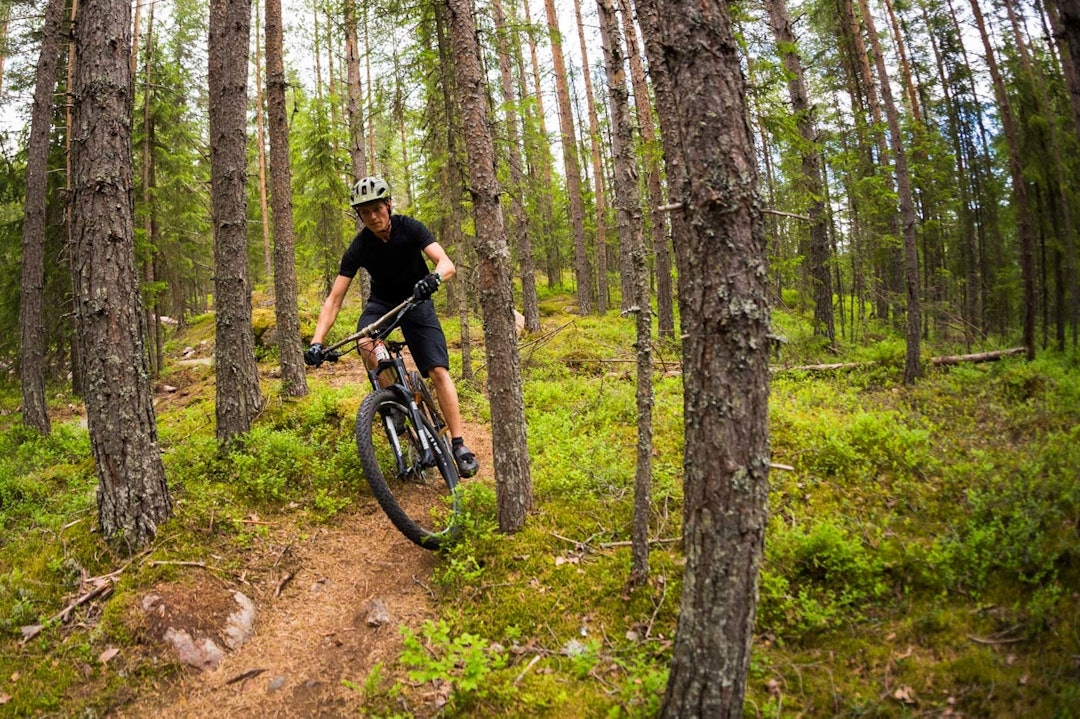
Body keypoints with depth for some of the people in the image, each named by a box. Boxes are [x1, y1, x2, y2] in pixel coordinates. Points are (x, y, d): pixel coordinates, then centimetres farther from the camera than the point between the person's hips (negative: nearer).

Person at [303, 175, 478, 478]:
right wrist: (316, 342, -30)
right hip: (381, 302, 1)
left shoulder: (410, 228, -20)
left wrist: (434, 278, -55)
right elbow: (334, 300, -18)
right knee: (366, 344, -33)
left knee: (439, 371, -15)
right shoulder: (359, 248, -17)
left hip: (416, 300, -1)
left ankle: (458, 444, -9)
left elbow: (447, 263, -30)